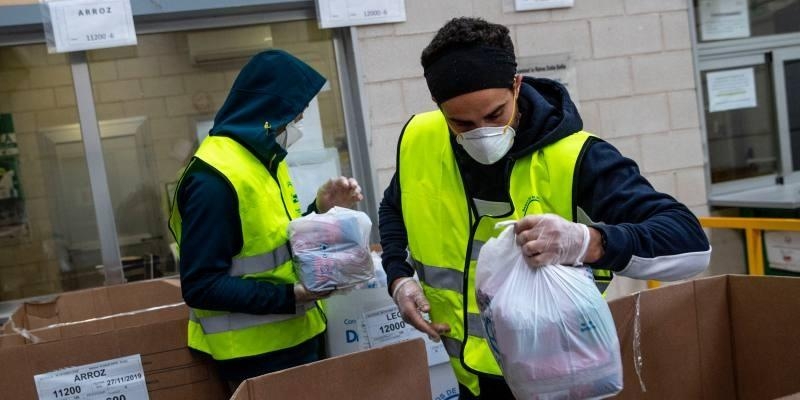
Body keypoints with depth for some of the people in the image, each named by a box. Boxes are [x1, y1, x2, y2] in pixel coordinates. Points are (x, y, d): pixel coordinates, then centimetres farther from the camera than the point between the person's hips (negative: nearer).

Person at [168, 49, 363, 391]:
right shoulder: (214, 179, -22)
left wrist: (321, 206, -1)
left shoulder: (264, 158, 7)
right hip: (259, 355, -9)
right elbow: (201, 286, -23)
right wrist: (291, 296, -26)